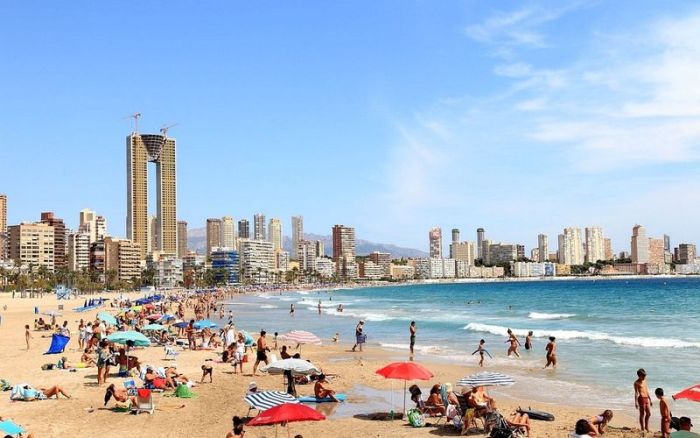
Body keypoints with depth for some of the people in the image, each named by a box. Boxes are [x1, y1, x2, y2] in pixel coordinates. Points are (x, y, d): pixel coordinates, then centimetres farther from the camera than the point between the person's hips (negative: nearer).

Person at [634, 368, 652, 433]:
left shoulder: (644, 380, 15)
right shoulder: (636, 383, -8)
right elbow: (636, 393, -14)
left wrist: (650, 399, 22)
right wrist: (636, 402, -21)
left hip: (646, 398, 8)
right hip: (641, 398, -8)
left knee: (649, 414, 12)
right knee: (642, 414, -3)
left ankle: (647, 427, 25)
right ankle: (642, 429, 4)